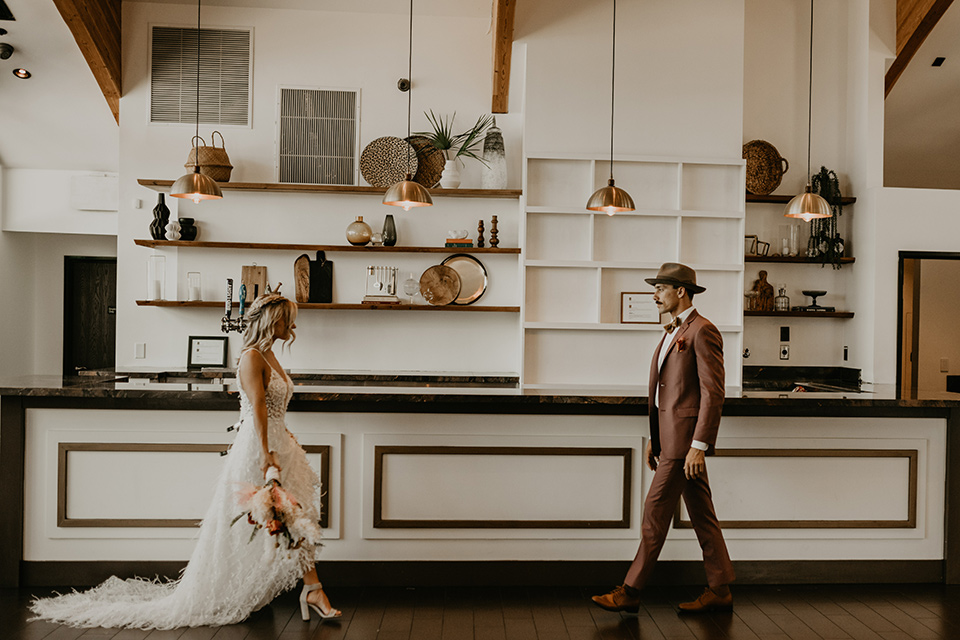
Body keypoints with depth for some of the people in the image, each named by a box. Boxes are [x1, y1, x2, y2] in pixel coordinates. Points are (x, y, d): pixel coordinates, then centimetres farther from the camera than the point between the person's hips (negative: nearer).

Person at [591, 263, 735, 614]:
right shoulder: (674, 332, 17)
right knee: (701, 514, 13)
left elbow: (713, 392, -17)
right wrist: (654, 438, 18)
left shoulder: (703, 331, -12)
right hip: (670, 434, 10)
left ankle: (630, 592, 6)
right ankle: (720, 591, 22)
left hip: (686, 436, -10)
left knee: (656, 511, -4)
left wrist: (698, 446, -21)